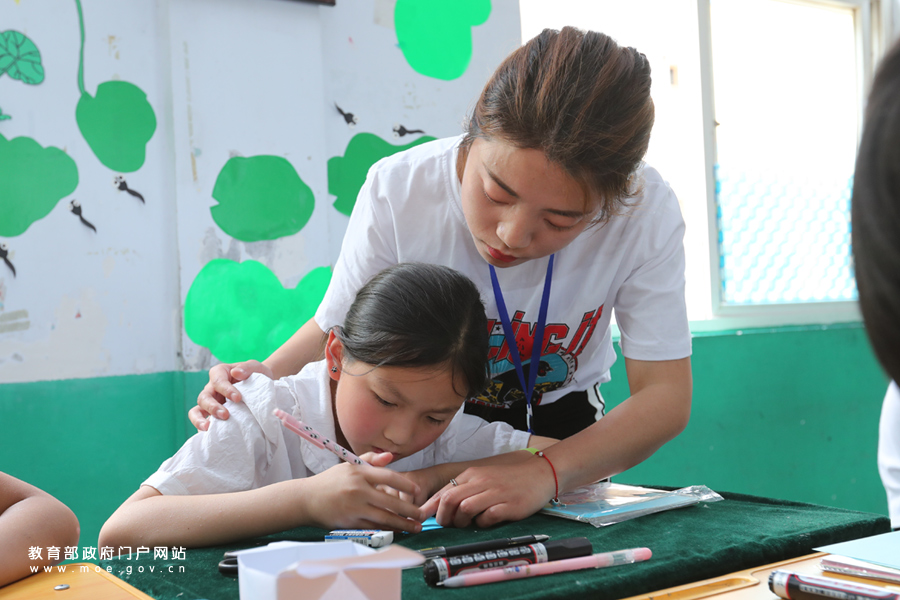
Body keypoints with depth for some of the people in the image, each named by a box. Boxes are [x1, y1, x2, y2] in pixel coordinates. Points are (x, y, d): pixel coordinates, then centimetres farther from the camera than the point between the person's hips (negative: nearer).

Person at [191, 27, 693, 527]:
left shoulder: (645, 211, -24)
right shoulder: (398, 191, -24)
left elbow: (666, 395, -21)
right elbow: (338, 328, -9)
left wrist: (547, 472, -38)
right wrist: (270, 375, -32)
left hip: (564, 436, 0)